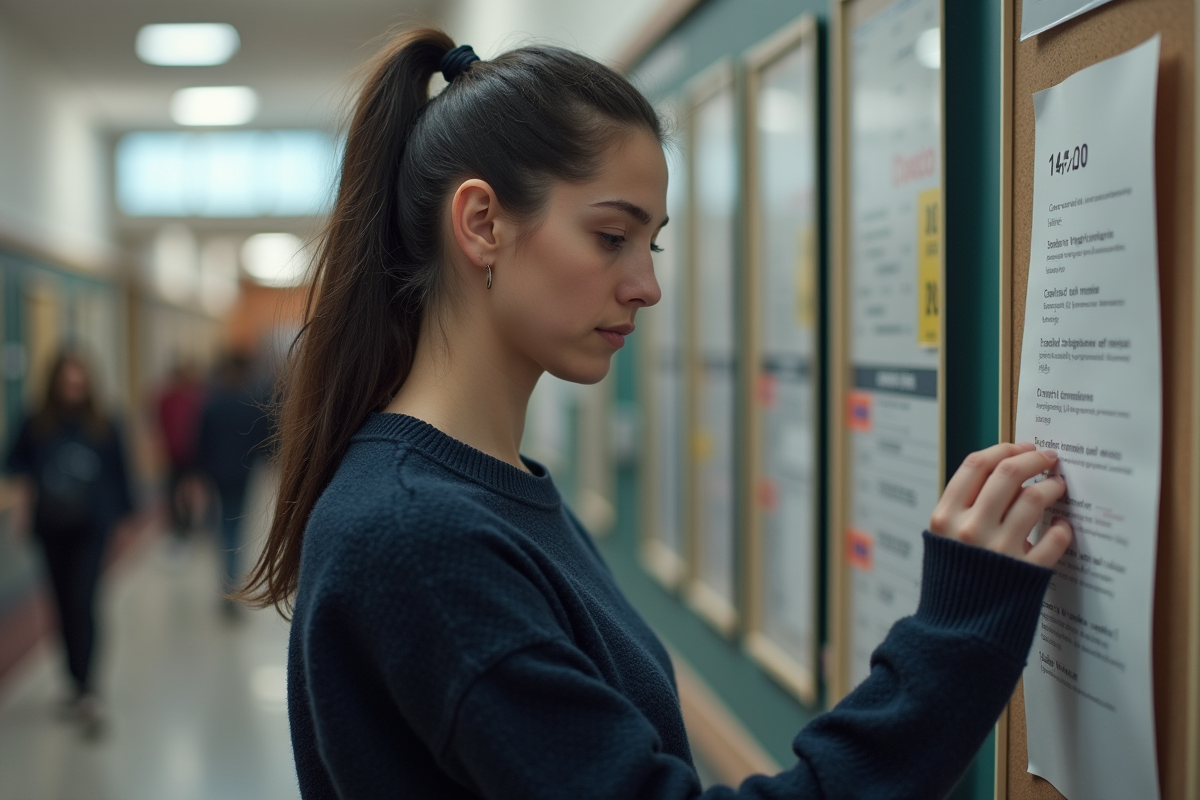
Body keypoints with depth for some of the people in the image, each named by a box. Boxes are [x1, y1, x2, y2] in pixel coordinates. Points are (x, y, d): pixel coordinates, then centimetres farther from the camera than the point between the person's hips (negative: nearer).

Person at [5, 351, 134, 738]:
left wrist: (123, 515, 4)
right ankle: (81, 684, 24)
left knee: (81, 603, -14)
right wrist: (27, 478, -8)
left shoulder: (104, 428, -2)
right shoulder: (37, 426, 1)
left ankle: (84, 688, -14)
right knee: (65, 605, 10)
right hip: (52, 528, 3)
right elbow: (14, 459, 13)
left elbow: (118, 474, 4)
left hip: (90, 528, -3)